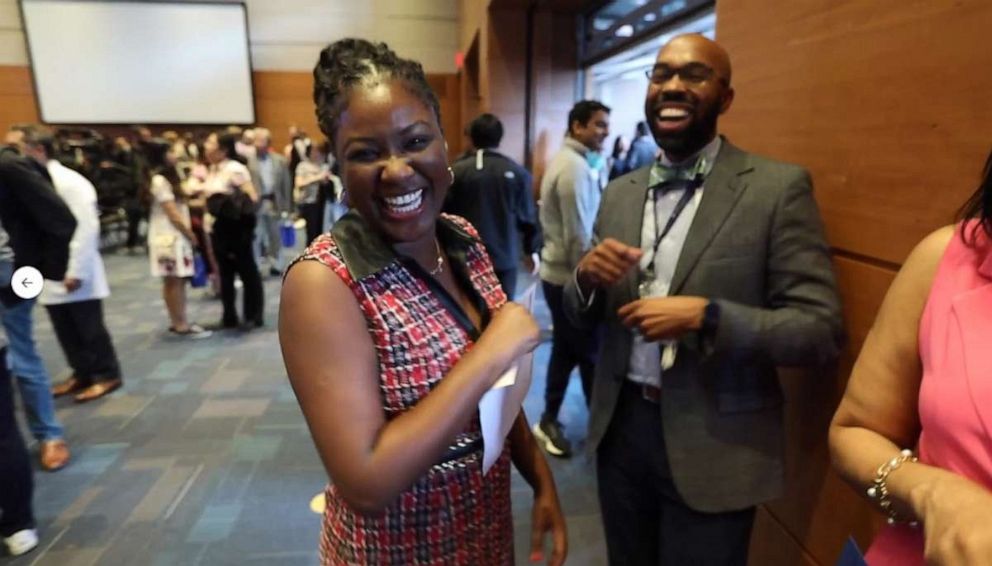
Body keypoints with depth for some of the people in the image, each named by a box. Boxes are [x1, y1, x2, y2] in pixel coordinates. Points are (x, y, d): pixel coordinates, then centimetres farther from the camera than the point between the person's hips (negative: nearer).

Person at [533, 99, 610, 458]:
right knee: (591, 354, 2)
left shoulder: (565, 160, 13)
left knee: (565, 350, 16)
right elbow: (579, 237, -21)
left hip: (557, 272, 10)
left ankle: (549, 421, 28)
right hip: (571, 276, -10)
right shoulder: (576, 168, -18)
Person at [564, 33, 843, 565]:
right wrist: (587, 275, -14)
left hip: (713, 443, -4)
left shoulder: (778, 187, -10)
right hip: (621, 426, 5)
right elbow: (582, 315, 8)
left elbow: (821, 330, -13)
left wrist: (704, 316, -26)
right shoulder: (620, 192, 5)